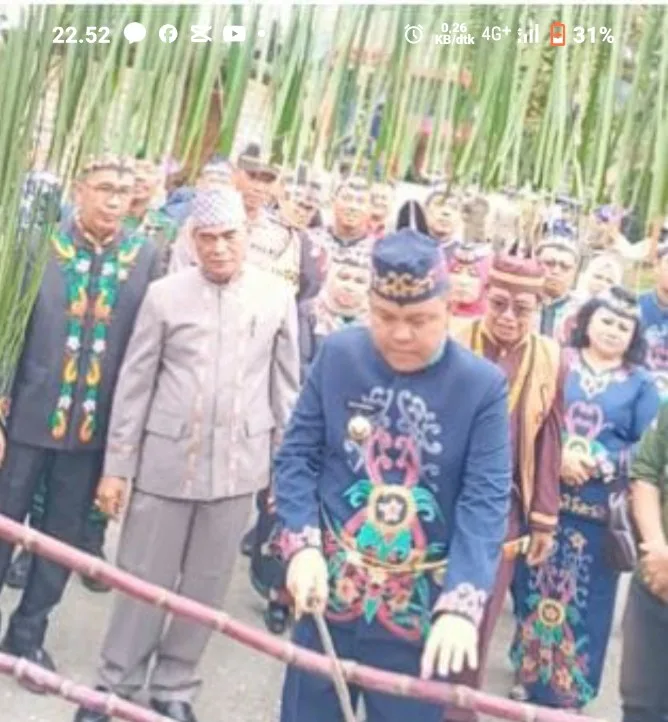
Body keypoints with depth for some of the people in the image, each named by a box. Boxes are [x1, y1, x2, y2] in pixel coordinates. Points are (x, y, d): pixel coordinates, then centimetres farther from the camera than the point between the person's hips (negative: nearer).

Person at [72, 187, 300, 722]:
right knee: (143, 577, 8)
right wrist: (116, 466, -1)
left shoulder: (277, 296, 0)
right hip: (166, 459, -1)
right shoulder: (165, 294, -3)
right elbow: (135, 383, 0)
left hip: (238, 463, 1)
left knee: (207, 584, 11)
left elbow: (287, 385, 5)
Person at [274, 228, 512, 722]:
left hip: (420, 614, -2)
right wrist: (303, 546, -15)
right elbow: (297, 456, -1)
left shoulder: (483, 386, -11)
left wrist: (461, 604, -27)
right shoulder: (337, 355, -4)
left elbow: (486, 502, -15)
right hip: (328, 593, 2)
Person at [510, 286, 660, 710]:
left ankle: (568, 690, 21)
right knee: (537, 588, 9)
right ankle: (532, 676, 27)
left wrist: (601, 464, -15)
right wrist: (558, 455, -18)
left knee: (586, 598, 6)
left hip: (601, 509, 0)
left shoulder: (640, 382, 4)